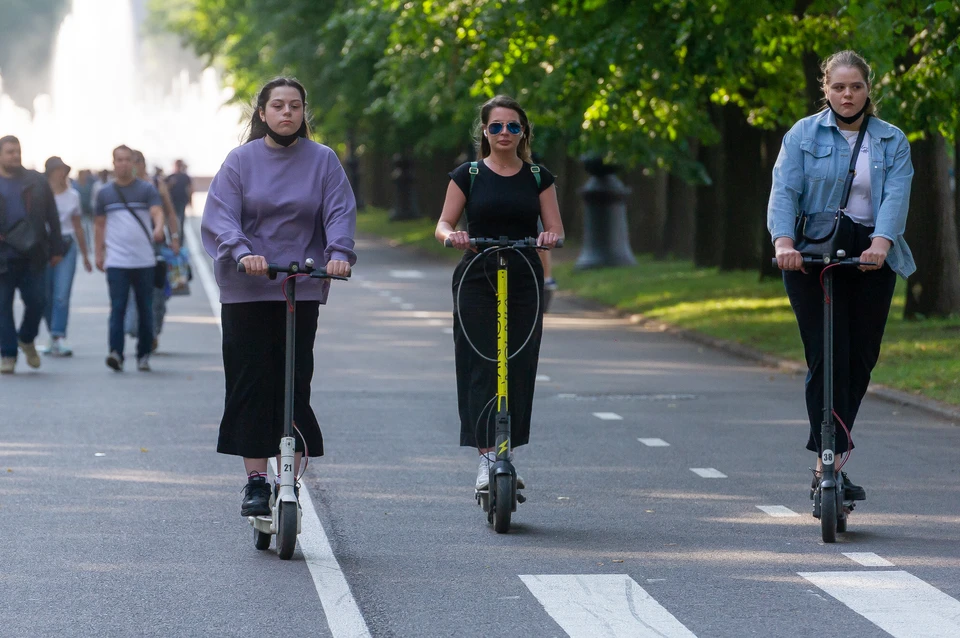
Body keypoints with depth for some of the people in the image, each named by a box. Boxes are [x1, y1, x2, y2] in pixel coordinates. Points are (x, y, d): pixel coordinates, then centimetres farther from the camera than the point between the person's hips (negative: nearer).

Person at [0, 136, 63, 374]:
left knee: (36, 301, -1)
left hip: (32, 255, 1)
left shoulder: (37, 182, 8)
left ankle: (27, 340, 25)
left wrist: (56, 249, 6)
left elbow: (52, 217, 10)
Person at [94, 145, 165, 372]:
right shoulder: (105, 193, 11)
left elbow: (157, 212, -10)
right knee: (117, 308, -10)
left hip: (144, 261, 0)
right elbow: (99, 225, 17)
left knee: (145, 310, 5)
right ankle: (116, 353, -16)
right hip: (116, 261, 0)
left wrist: (158, 228, -32)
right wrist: (99, 253, 10)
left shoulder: (147, 189, 5)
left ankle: (144, 355, 13)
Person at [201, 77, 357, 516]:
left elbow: (340, 212, -3)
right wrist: (242, 251, -25)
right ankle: (255, 483, 4)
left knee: (294, 386, -1)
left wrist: (339, 252, -22)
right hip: (246, 291, 0)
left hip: (302, 289, 0)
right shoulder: (241, 160, 4)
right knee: (251, 385, -2)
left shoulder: (323, 160, 6)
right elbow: (220, 216, -6)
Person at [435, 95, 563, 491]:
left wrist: (550, 237, -19)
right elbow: (444, 224, 2)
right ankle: (486, 458, -13)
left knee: (519, 368, -1)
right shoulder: (468, 175, 5)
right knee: (480, 366, -10)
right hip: (476, 280, -2)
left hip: (524, 282, 2)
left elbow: (555, 229, 4)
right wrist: (451, 235, -22)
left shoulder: (538, 177, 9)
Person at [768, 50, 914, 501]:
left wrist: (880, 243, -27)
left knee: (862, 358, 3)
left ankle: (826, 460, 17)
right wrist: (784, 242, -26)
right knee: (828, 358, -10)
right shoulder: (804, 135, 4)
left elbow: (896, 196, -8)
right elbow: (784, 191, -7)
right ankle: (831, 462, -11)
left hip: (870, 256, 3)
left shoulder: (892, 141, 8)